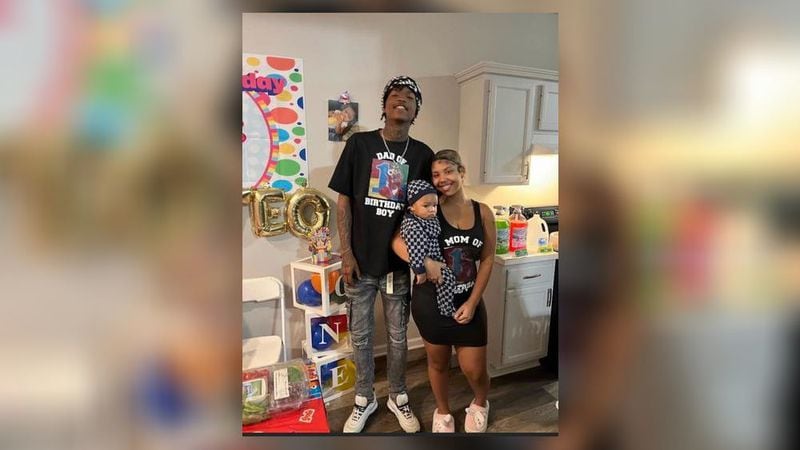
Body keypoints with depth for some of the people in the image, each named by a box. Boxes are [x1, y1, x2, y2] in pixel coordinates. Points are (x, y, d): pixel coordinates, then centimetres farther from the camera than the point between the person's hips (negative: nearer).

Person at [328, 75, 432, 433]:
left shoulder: (423, 154, 1)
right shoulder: (359, 143, -3)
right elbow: (343, 201, -2)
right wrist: (346, 253, -7)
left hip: (399, 262, 1)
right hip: (361, 260, 0)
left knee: (397, 336, 15)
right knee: (361, 335, 13)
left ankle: (398, 398, 37)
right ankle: (364, 399, 36)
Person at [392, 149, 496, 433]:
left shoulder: (483, 213, -2)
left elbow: (487, 260, -1)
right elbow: (398, 242, -20)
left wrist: (472, 302, -7)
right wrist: (425, 263, -35)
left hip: (469, 301, 2)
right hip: (431, 300, -1)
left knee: (474, 369, 8)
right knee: (438, 363, 18)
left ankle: (480, 404, 44)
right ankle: (442, 412, 46)